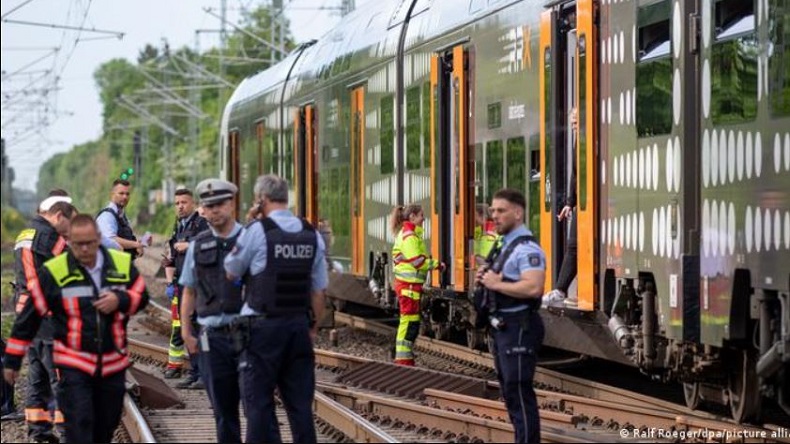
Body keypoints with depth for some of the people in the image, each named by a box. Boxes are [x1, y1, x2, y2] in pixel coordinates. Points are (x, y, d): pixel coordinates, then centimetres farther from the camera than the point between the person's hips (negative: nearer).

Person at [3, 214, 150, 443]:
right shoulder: (53, 272, -8)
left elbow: (141, 297, 10)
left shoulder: (123, 264, 0)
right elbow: (29, 316, -3)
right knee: (79, 425, -13)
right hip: (73, 365, -4)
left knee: (107, 425, 13)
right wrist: (13, 359, -1)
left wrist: (120, 300, -14)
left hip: (113, 362, 4)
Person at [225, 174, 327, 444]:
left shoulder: (256, 231, -10)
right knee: (300, 402, 8)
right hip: (299, 325, 5)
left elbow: (231, 273, 2)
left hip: (264, 326, -5)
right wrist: (313, 326, 18)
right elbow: (319, 290, 9)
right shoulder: (312, 236, 6)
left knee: (259, 402, 0)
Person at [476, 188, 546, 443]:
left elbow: (533, 288, -30)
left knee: (518, 392, -9)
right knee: (509, 390, 16)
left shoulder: (526, 248, -16)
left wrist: (497, 284, -21)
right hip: (502, 326, 10)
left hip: (519, 328, -10)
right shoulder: (504, 246, 15)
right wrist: (485, 279, 7)